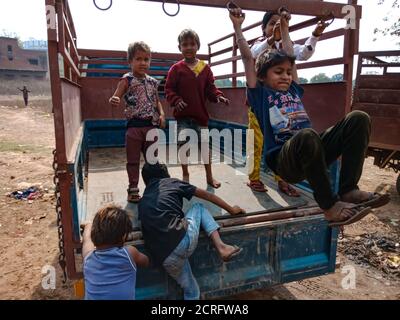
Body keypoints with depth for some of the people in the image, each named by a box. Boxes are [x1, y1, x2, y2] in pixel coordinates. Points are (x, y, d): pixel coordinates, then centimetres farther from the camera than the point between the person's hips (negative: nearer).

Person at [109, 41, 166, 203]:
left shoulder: (152, 81, 9)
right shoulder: (127, 80, -4)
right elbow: (116, 97, -12)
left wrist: (161, 114, 1)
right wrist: (113, 100, -35)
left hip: (152, 125, 4)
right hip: (134, 125, -4)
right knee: (133, 160, 6)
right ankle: (133, 190, 19)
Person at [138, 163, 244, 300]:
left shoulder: (143, 202, 24)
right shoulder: (171, 183, 16)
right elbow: (207, 195, 22)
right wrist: (231, 209, 34)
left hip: (165, 258, 4)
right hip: (184, 239, -3)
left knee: (191, 291, 29)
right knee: (199, 207, 26)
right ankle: (220, 246, 9)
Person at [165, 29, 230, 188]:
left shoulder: (205, 68, 5)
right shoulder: (176, 68, -1)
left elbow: (210, 88, 7)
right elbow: (169, 90, -3)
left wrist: (218, 96, -12)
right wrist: (176, 101, -20)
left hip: (200, 114, 2)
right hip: (183, 115, -1)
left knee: (205, 144, 8)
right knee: (183, 144, 4)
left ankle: (209, 176, 22)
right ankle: (185, 175, 22)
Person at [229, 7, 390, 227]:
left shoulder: (293, 90, 24)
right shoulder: (260, 94, 10)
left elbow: (290, 56, 34)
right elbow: (247, 57, 10)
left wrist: (284, 29, 44)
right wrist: (237, 26, 16)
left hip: (313, 152, 6)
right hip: (285, 160, -6)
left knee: (358, 118, -12)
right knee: (307, 135, -41)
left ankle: (348, 190, -18)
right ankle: (330, 205, -22)